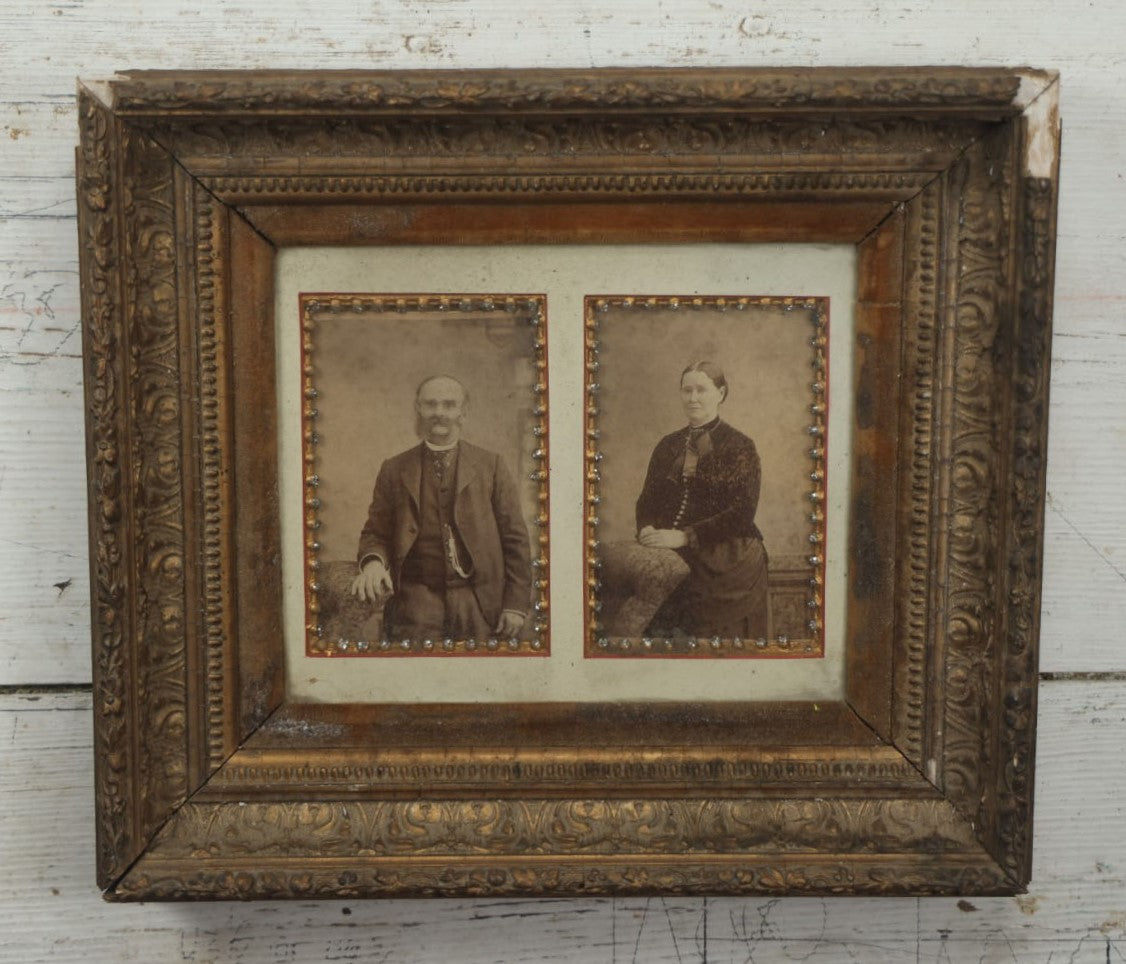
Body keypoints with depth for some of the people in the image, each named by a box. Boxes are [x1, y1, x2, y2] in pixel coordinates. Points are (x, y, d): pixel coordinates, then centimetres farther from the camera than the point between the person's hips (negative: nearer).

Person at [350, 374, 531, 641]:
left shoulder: (490, 465, 5)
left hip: (480, 605, 0)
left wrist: (516, 604, -1)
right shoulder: (394, 470, 9)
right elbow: (376, 533, 12)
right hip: (417, 603, 0)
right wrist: (373, 562, -11)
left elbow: (515, 538, 4)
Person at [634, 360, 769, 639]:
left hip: (728, 567, -4)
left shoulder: (739, 447, -1)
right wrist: (647, 530, -8)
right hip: (677, 563, 4)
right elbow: (647, 499, 15)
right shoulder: (668, 446, 15)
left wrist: (684, 536, -17)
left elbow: (742, 514, -10)